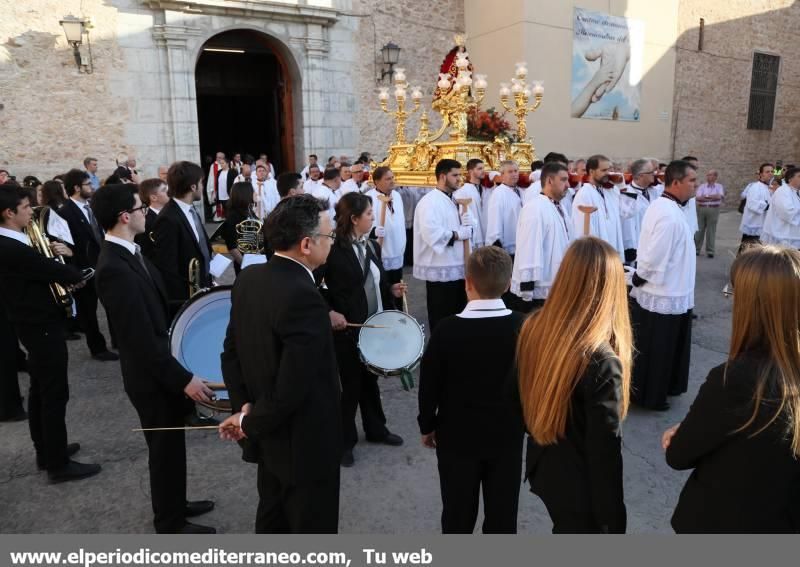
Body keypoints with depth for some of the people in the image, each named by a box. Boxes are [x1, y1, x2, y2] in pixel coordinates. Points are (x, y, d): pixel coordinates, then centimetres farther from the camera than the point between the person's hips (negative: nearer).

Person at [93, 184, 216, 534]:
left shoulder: (129, 252, 3)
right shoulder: (114, 269, -28)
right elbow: (142, 339, -28)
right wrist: (184, 379, -24)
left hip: (163, 368, 9)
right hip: (153, 376, -9)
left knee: (171, 443, 24)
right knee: (165, 448, 9)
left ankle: (175, 503, 44)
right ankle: (170, 523, 30)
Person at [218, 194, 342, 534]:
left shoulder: (248, 278, -2)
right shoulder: (304, 297, -29)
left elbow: (231, 350, 4)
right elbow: (291, 388, -29)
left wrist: (243, 406, -2)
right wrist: (251, 424, -13)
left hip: (269, 437, 8)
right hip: (303, 442, -8)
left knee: (272, 520, 27)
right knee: (312, 530, 14)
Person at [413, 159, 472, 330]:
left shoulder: (453, 200, 15)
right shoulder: (430, 201, -13)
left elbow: (468, 228, 15)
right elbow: (431, 234, -28)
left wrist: (458, 232, -8)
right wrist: (456, 234, -14)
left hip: (456, 268, 9)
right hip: (441, 271, -9)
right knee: (442, 323, 1)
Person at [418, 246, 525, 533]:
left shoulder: (447, 329, -19)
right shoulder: (524, 327, -14)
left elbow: (429, 384, -10)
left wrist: (427, 425, 6)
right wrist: (527, 421, 13)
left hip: (457, 435, -1)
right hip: (507, 436, 2)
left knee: (458, 512, 16)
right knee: (503, 512, 17)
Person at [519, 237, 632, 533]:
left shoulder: (534, 327, -11)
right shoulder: (601, 361, -31)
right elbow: (605, 450, -22)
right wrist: (612, 519, -9)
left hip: (543, 469, 6)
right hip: (581, 485, -6)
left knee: (565, 530, 29)